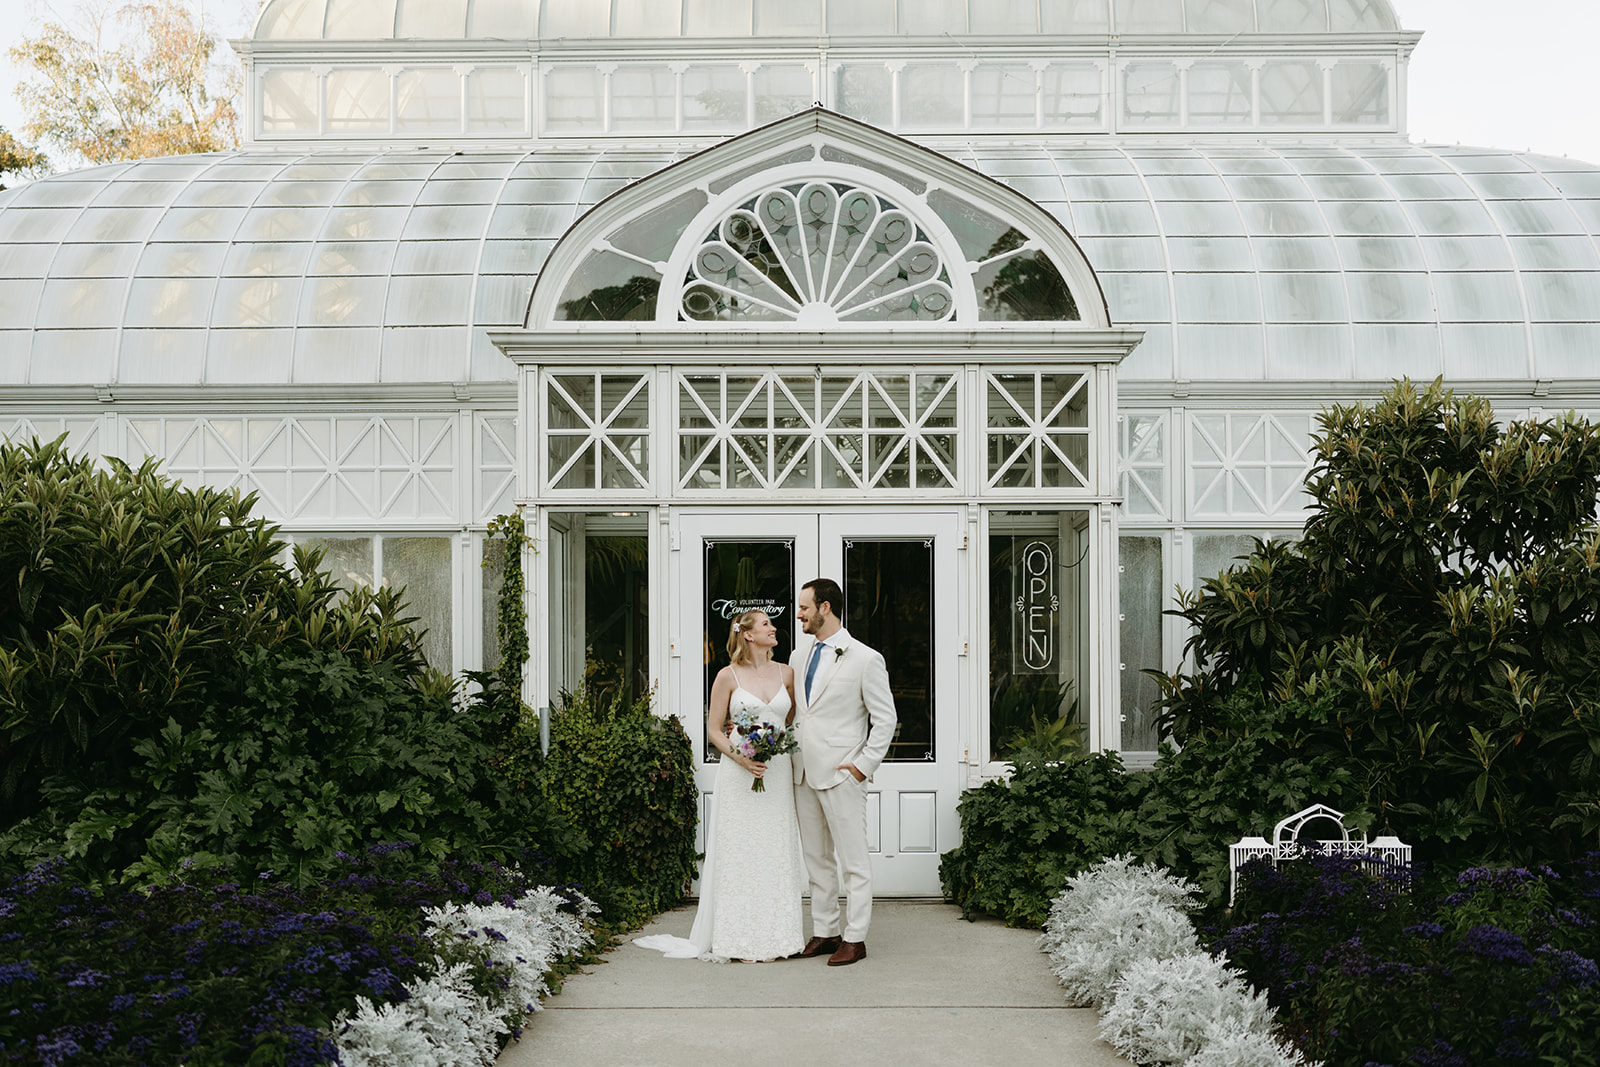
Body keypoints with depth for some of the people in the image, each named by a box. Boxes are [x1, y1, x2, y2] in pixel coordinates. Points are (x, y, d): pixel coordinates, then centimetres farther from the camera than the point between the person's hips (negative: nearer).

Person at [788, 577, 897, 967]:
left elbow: (885, 719, -6)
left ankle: (855, 938, 8)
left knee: (853, 859, 1)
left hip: (841, 774, -7)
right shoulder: (798, 656, 11)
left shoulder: (865, 659, -8)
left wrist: (863, 765, -10)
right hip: (804, 773, 7)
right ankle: (824, 932, 22)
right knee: (816, 858, 13)